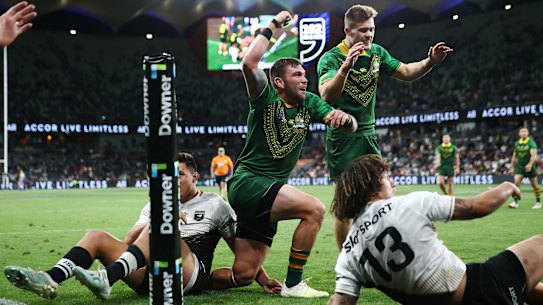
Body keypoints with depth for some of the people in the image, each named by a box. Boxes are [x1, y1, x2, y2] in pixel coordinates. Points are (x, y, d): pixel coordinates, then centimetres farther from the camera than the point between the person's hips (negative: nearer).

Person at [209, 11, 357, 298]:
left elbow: (351, 126, 0)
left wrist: (345, 117, -24)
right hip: (247, 182, -7)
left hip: (268, 193, 7)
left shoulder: (309, 103, 9)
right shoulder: (266, 98, -7)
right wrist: (273, 26, -18)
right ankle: (293, 284, -15)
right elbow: (249, 63, -27)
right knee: (314, 209, -25)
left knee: (243, 275, 5)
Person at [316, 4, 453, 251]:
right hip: (342, 137, -6)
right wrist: (346, 66, -45)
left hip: (368, 135, 6)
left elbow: (406, 73, 14)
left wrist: (430, 62, -5)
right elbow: (326, 95, -30)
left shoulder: (377, 53, 5)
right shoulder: (331, 58, -14)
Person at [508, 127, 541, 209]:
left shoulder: (531, 142, -8)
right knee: (516, 182, -15)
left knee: (535, 185, 5)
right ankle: (515, 202, -14)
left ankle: (538, 202, 20)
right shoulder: (517, 143, 6)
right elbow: (514, 156, 16)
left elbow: (534, 155, -20)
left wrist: (530, 164, -35)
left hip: (529, 166, -3)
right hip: (519, 166, 3)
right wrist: (512, 167, 15)